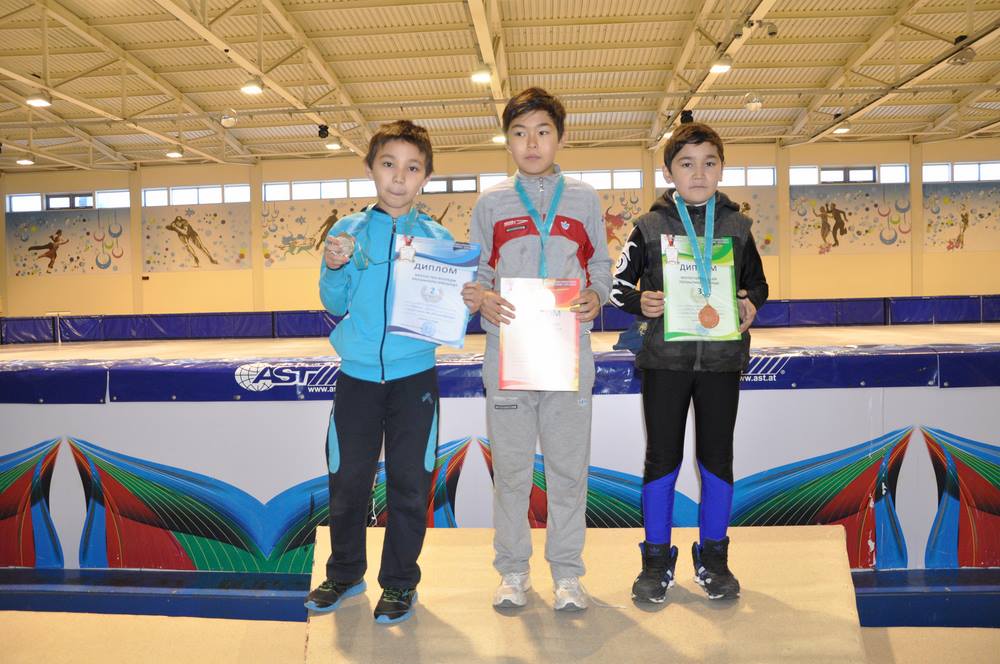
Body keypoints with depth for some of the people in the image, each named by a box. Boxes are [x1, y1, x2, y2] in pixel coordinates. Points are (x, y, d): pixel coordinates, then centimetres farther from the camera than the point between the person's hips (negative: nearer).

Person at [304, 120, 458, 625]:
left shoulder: (438, 238, 0)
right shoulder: (347, 232, 2)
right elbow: (335, 305, 3)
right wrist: (335, 268, -14)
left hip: (415, 375, -1)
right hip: (358, 373, 1)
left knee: (409, 482, 7)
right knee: (347, 479, 11)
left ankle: (399, 581, 26)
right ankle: (344, 573, 34)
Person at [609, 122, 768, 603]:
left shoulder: (736, 224, 7)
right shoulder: (650, 225, 1)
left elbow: (757, 282, 16)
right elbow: (618, 285, 4)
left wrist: (751, 304, -6)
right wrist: (639, 303, -16)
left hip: (721, 358, 2)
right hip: (664, 357, -2)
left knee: (717, 457, 9)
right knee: (662, 456, 5)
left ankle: (713, 556, 26)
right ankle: (656, 559, 19)